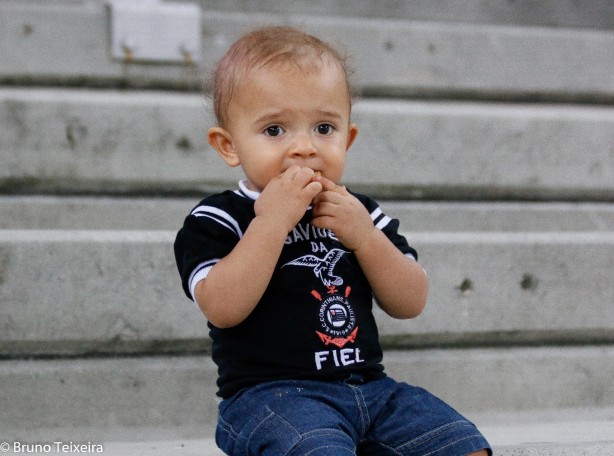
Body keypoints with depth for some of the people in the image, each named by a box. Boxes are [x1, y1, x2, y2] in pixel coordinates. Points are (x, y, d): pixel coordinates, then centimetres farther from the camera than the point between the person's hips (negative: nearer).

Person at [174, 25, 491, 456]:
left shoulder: (359, 213, 14)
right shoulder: (218, 221, -1)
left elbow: (410, 303, 7)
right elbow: (223, 308, -18)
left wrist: (364, 235, -7)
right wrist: (272, 221, -20)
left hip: (369, 385, 5)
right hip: (270, 394, -5)